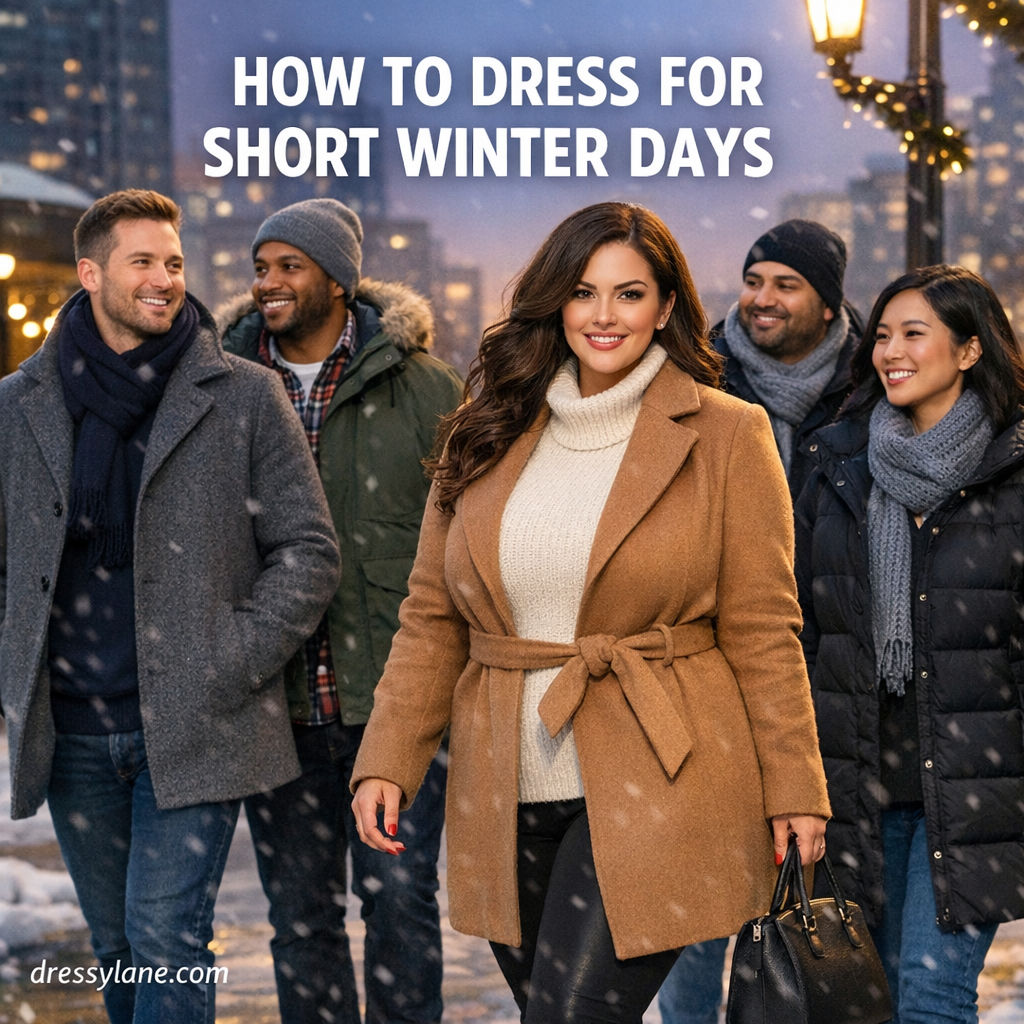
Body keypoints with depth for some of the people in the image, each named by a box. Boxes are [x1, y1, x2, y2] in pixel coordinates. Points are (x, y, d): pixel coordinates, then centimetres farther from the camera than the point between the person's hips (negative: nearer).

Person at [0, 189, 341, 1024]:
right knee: (117, 945, 14)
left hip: (193, 729, -3)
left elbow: (308, 551, -1)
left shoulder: (245, 398, -1)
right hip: (72, 732, 3)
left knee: (167, 937, -10)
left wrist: (229, 668, -9)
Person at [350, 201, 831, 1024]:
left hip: (652, 795, -4)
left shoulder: (727, 436, -1)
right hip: (509, 799, 5)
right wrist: (387, 762, 1)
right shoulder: (488, 437, 9)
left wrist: (793, 790, -2)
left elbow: (761, 629, -1)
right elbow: (432, 617, 10)